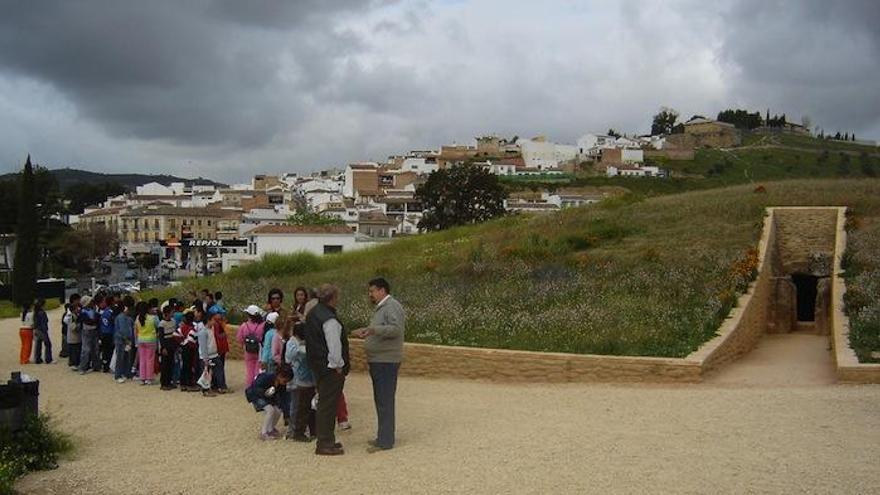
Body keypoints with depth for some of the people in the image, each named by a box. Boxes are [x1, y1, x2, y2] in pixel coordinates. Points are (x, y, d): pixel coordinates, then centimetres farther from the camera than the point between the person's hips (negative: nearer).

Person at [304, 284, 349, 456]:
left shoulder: (313, 313, 11)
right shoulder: (329, 319, -22)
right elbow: (334, 346, -24)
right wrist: (338, 366, -13)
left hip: (318, 365, 10)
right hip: (330, 369, -10)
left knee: (324, 403, 18)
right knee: (328, 404, -4)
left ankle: (325, 440, 27)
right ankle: (325, 444, 2)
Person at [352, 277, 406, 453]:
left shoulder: (392, 306, -14)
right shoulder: (381, 308, 18)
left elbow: (396, 329, -27)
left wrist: (373, 329, -34)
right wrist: (366, 333, 19)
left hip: (386, 362, -11)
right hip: (378, 361, 11)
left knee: (385, 401, -8)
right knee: (380, 400, 15)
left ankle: (385, 441, -4)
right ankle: (384, 436, 24)